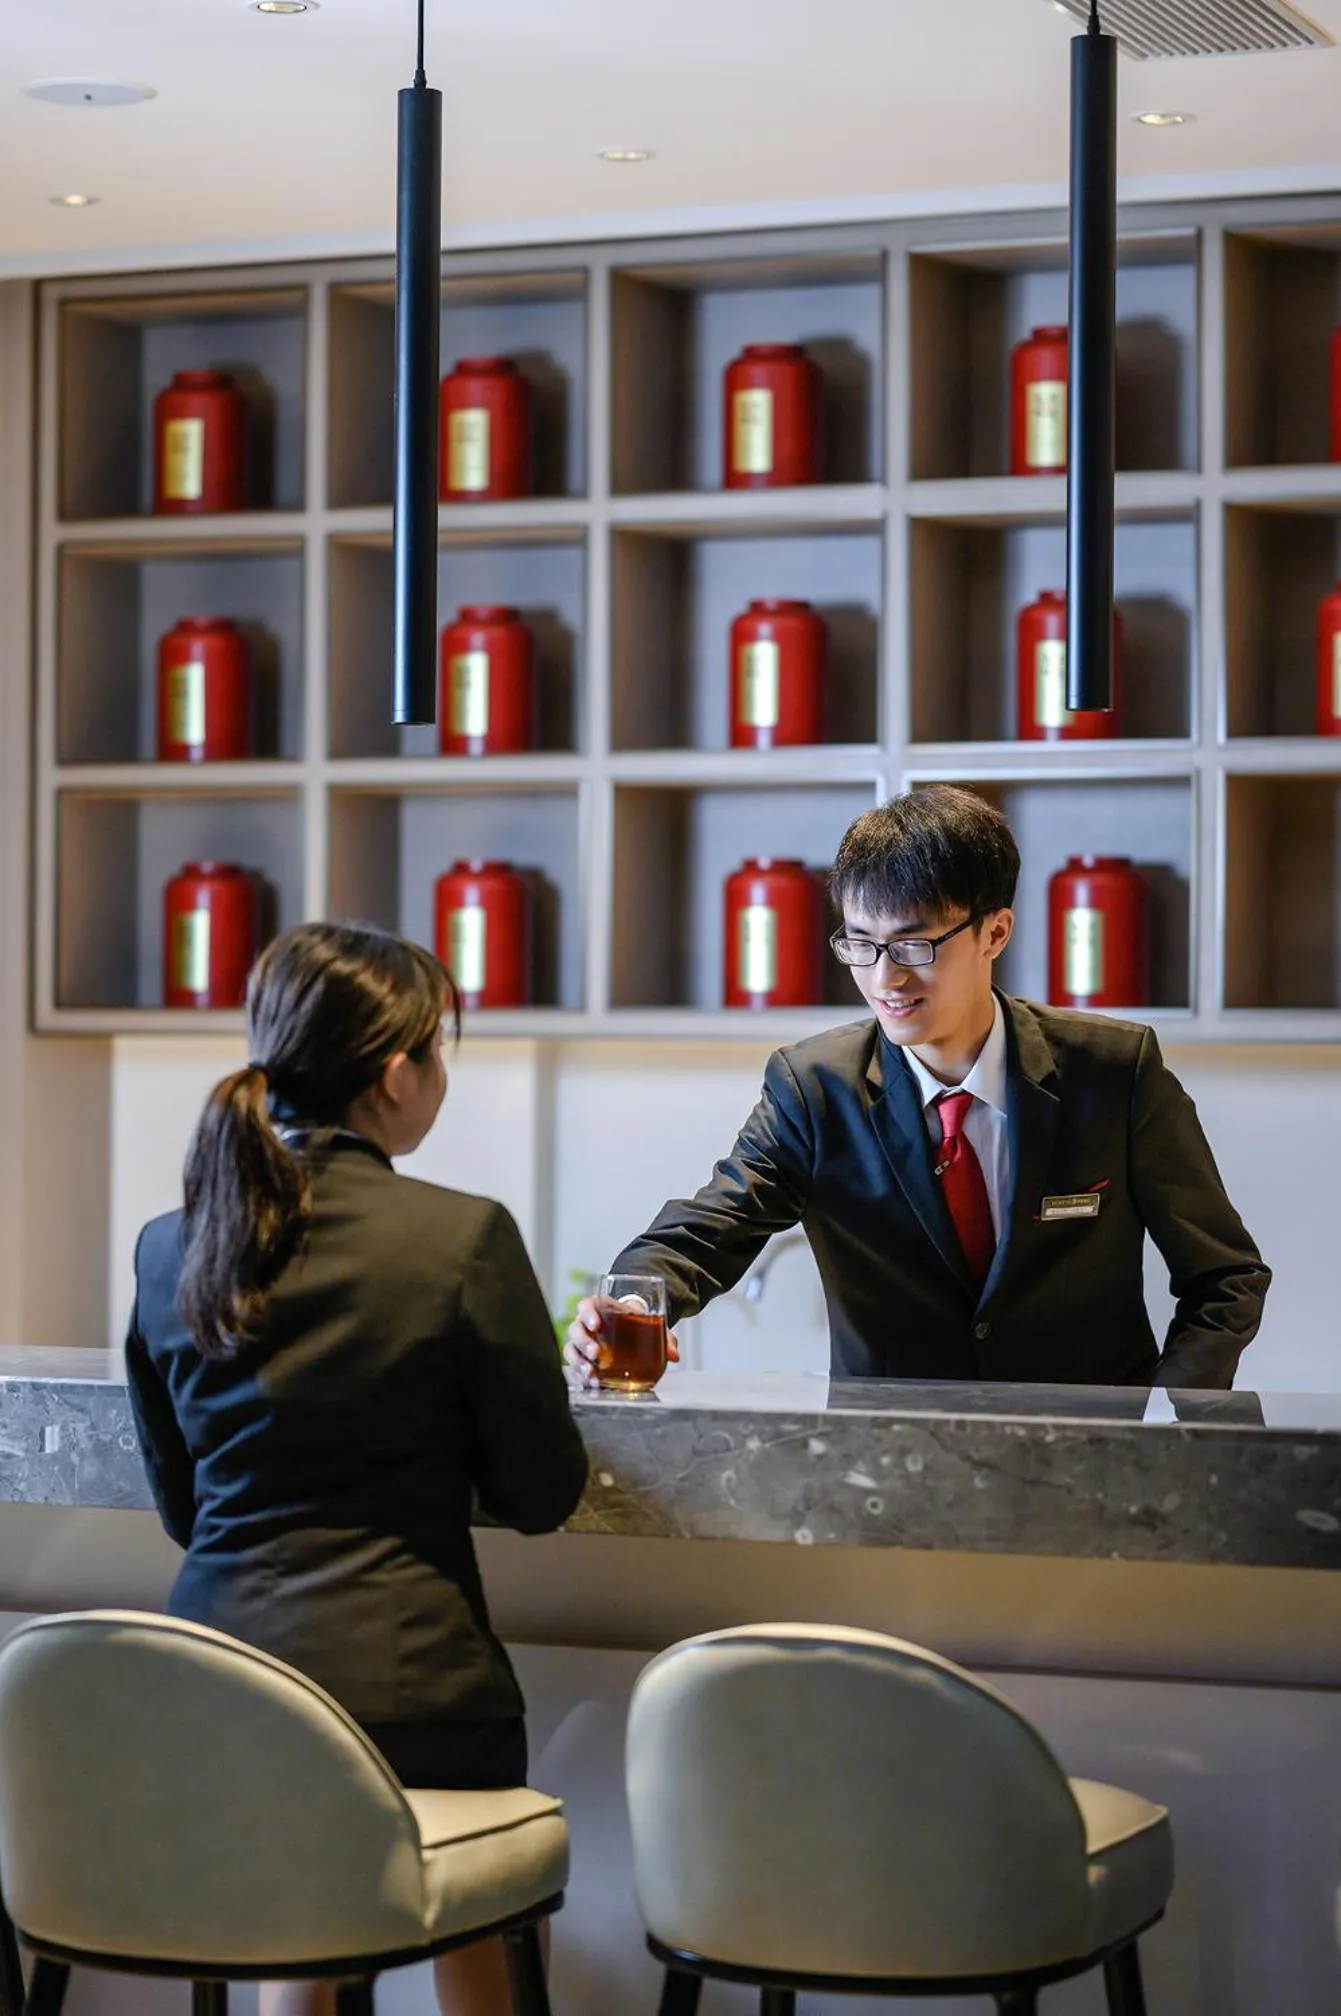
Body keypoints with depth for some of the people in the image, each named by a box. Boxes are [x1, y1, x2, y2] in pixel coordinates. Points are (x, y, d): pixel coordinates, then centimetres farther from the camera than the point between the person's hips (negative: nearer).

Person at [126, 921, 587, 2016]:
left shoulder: (169, 1249, 4)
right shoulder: (465, 1238, -11)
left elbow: (180, 1505, 13)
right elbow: (544, 1492, -3)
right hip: (409, 1694, -4)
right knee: (469, 1922, 21)